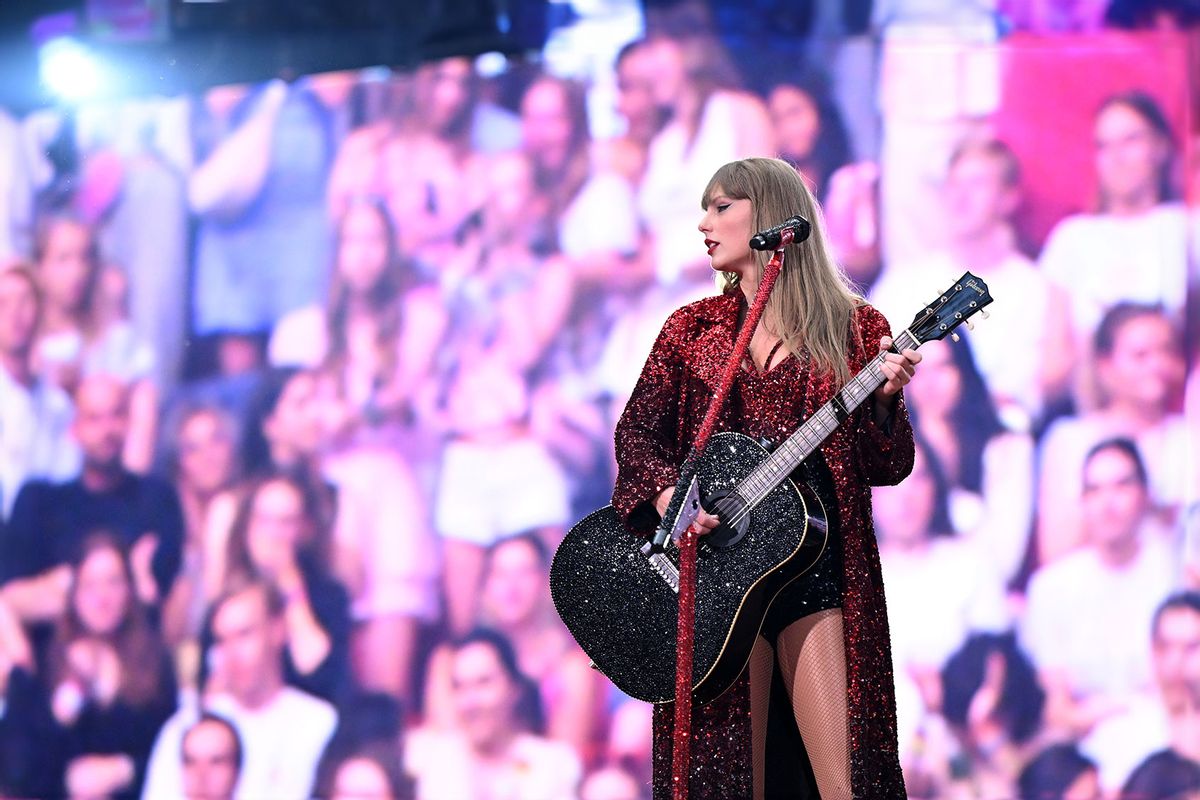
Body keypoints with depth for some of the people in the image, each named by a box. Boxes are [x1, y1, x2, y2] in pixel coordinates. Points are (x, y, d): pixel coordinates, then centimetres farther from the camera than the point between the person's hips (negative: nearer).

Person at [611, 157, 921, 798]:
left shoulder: (854, 329, 6)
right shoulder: (692, 329, 14)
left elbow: (887, 468, 4)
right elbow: (637, 429, 10)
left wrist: (884, 401, -15)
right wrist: (668, 494, -10)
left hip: (819, 568, -2)